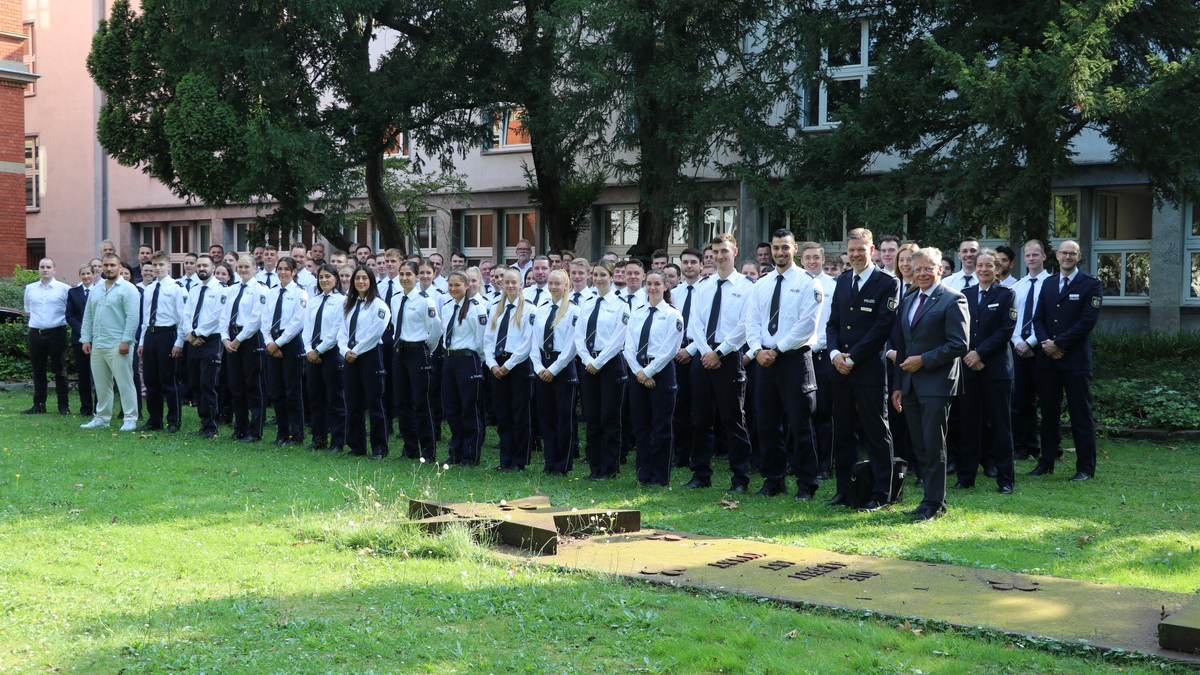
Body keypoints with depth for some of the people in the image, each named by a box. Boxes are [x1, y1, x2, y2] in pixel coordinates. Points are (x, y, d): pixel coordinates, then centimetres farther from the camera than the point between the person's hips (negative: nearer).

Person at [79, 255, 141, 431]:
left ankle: (130, 418, 0)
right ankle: (101, 418, 20)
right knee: (101, 385, 12)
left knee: (125, 383, -5)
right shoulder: (96, 290, 16)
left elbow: (132, 317, -12)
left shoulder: (127, 289, -6)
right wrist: (86, 339, 10)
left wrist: (126, 341, -17)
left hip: (118, 346, -7)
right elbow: (88, 316, 18)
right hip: (97, 345, 7)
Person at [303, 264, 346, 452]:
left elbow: (337, 331, -12)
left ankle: (337, 441, 6)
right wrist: (309, 350, -5)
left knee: (335, 398, 0)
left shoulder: (341, 301, -7)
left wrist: (318, 350, -12)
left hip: (331, 352, -6)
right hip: (312, 353, 6)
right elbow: (307, 327, 9)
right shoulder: (313, 301, 12)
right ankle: (318, 438, 18)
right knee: (315, 397, 10)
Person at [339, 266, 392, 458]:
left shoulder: (378, 304, -6)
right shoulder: (347, 304, 15)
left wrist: (356, 351, -11)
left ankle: (379, 447, 4)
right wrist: (345, 350, -6)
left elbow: (375, 332, -13)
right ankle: (356, 446, 16)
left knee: (374, 403, -3)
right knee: (353, 403, 8)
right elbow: (342, 331, 12)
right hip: (350, 357, 6)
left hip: (370, 356, -6)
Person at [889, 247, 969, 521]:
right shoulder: (908, 301, 18)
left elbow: (959, 345, -13)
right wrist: (898, 385, 15)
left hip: (936, 385, -7)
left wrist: (923, 360, -14)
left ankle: (934, 504, 2)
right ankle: (931, 498, 18)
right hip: (911, 385, 7)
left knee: (934, 446, -4)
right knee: (920, 447, 10)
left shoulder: (952, 300, -6)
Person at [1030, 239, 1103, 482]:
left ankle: (1085, 468, 6)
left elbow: (1088, 320, -12)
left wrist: (1059, 344, -14)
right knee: (1048, 413, 10)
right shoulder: (1048, 283, 15)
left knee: (1081, 415, 0)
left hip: (1075, 359, -5)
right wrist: (1045, 343, -7)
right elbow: (1038, 318, 11)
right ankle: (1046, 462, 19)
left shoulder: (1091, 285, -3)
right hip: (1048, 359, 5)